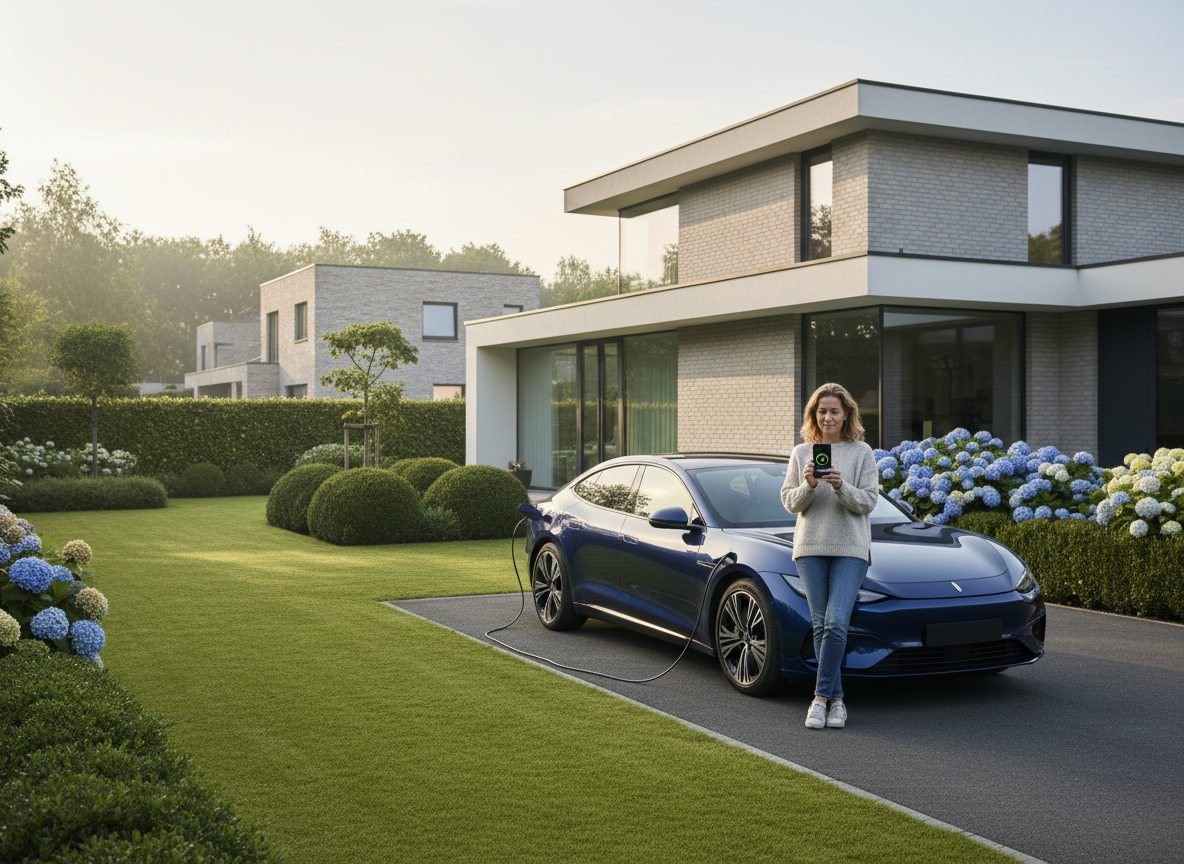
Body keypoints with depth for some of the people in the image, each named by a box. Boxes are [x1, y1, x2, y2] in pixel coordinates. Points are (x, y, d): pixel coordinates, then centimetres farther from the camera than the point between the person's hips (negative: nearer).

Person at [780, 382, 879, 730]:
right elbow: (789, 502, 7)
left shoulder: (861, 452, 4)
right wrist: (808, 485, -12)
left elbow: (868, 501, -1)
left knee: (836, 624, -14)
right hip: (810, 547, 2)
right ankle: (836, 699, 11)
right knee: (821, 626, 3)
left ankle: (822, 696, -5)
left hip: (850, 548, -2)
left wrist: (841, 486, -19)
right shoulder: (801, 453, 10)